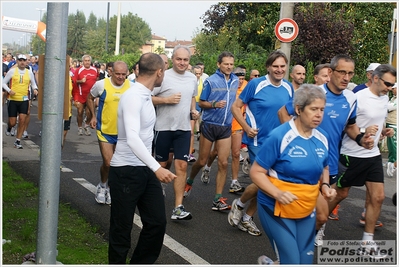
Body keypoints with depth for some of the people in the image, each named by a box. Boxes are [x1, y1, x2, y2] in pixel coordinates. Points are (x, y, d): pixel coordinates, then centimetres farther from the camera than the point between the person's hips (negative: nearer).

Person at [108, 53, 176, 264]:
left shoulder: (145, 95, 8)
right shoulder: (133, 97, -21)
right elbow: (132, 138, -35)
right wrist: (156, 167, -44)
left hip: (145, 169, 9)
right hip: (126, 171, -9)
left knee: (157, 222, 8)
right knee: (121, 228, 5)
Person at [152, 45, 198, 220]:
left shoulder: (192, 78, 7)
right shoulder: (163, 76, -9)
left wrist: (193, 111, 7)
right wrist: (167, 100, -21)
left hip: (184, 128, 3)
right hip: (164, 127, -3)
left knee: (181, 166, -4)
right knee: (163, 164, 10)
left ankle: (178, 208, -3)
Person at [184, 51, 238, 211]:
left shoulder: (235, 81, 5)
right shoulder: (211, 81, -9)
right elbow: (201, 103, -7)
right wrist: (214, 104, -23)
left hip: (226, 127, 3)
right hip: (209, 125, -3)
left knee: (223, 163, -2)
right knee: (202, 161, 7)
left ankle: (218, 199, 4)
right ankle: (189, 181, 37)